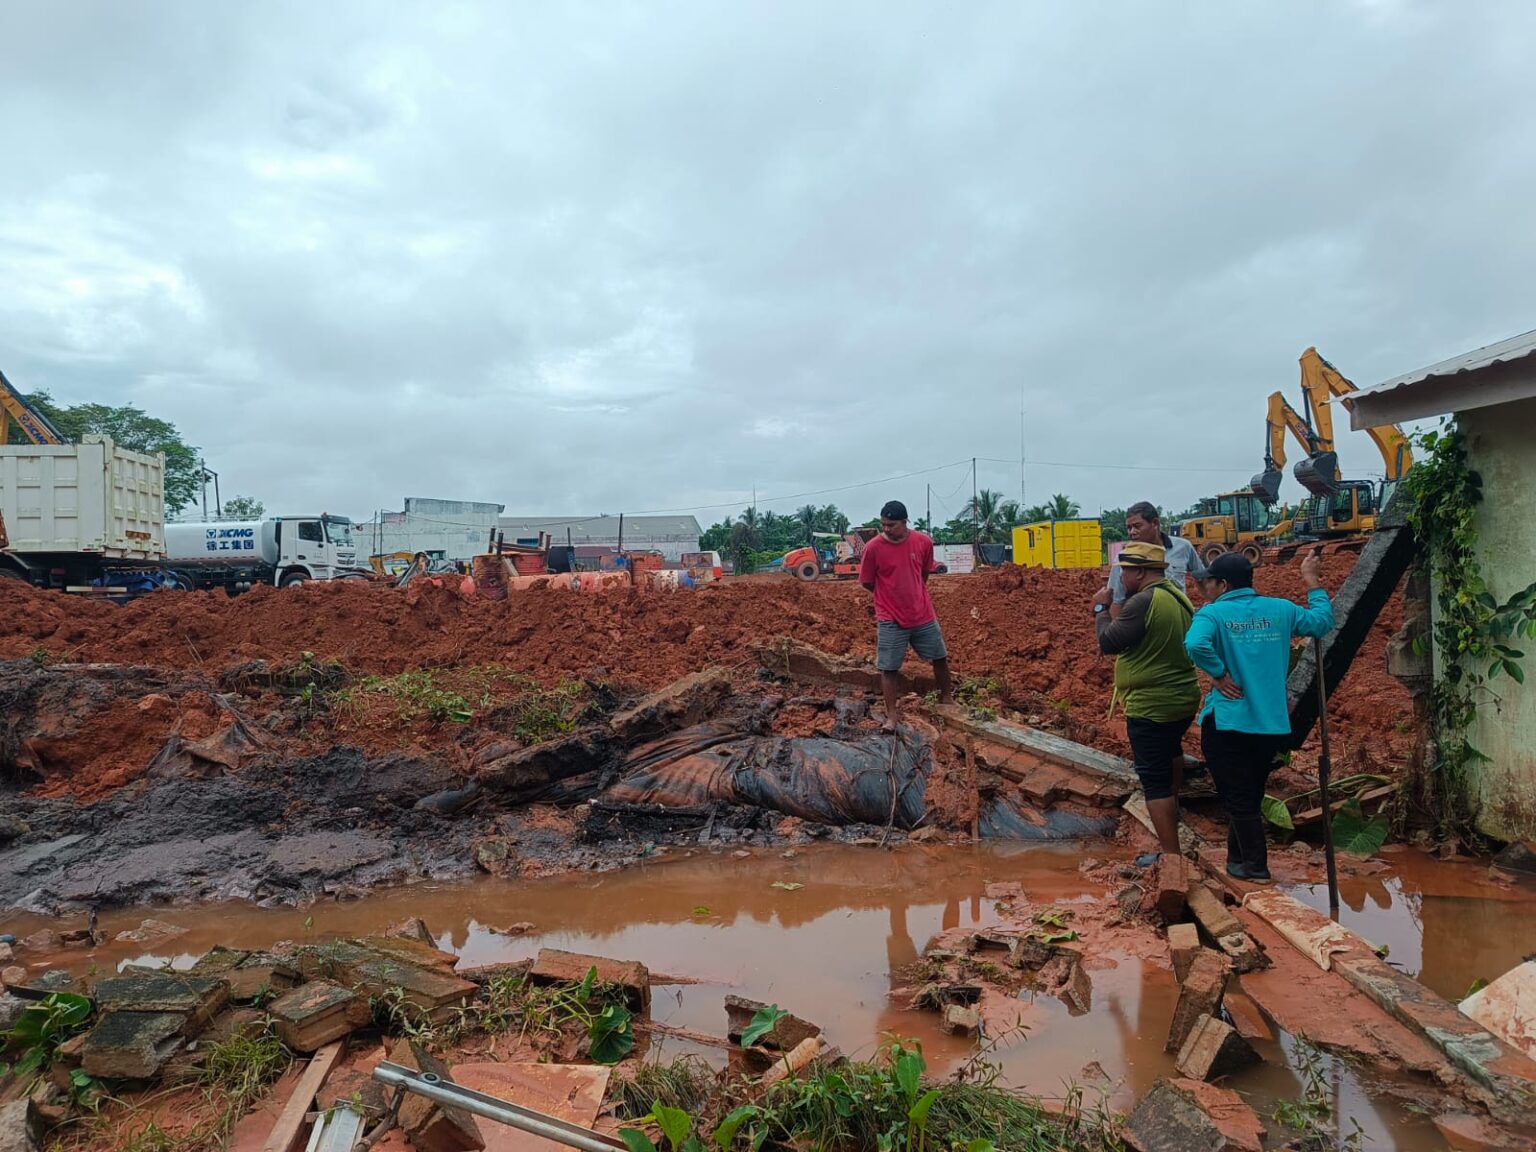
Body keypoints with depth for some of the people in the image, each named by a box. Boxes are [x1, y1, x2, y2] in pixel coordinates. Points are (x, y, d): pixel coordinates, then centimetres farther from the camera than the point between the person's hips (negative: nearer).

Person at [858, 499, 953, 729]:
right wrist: (891, 596, 5)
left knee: (940, 657, 17)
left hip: (923, 615, 3)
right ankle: (892, 715, 10)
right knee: (889, 668, -1)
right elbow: (867, 583, -3)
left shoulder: (923, 542, -7)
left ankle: (946, 698, 38)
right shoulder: (873, 548, -15)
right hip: (890, 619, -3)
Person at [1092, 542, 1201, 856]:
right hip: (1184, 699, 10)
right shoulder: (1179, 595, 7)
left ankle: (1171, 852, -6)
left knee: (1155, 779, -6)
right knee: (1171, 748, 34)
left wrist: (1101, 609, -3)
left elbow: (1107, 643, -17)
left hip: (1151, 707, -10)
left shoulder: (1142, 602, -23)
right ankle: (1172, 807, 56)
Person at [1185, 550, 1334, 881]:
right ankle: (1238, 860, 30)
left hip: (1228, 724, -6)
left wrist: (1219, 675, -16)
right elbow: (1323, 622, 16)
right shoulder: (1280, 609, 4)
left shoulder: (1213, 613, -11)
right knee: (1250, 798, 20)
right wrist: (1313, 583, 26)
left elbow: (1195, 644, -31)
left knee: (1239, 800, 6)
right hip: (1273, 725, 6)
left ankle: (1255, 867, 12)